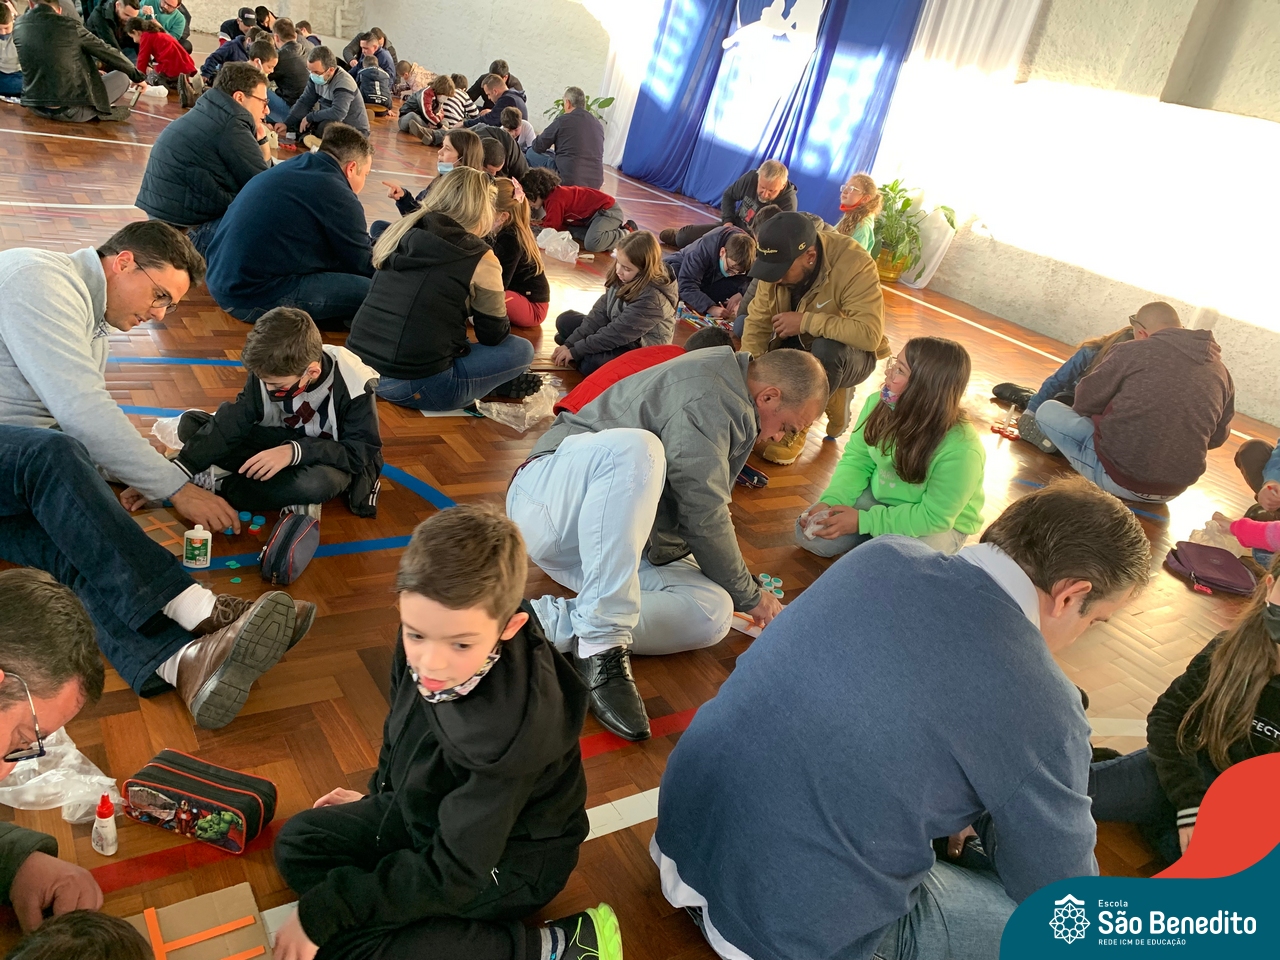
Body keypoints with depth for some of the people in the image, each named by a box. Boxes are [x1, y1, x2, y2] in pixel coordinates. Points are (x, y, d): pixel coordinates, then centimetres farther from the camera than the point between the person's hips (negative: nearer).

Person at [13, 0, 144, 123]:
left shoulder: (18, 25, 7)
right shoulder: (69, 25, -10)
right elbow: (107, 51, 3)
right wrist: (137, 76, 17)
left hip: (35, 107, 6)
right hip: (67, 110, -6)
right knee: (122, 77, 10)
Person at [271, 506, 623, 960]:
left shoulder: (506, 728, -39)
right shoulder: (424, 643, -19)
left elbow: (454, 872, -28)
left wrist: (322, 911, -23)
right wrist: (380, 793, 19)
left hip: (505, 859, -7)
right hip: (427, 809, 8)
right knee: (297, 843, 7)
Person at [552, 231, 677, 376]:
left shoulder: (652, 298, -31)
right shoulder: (623, 278, -9)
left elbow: (617, 333, -28)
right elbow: (600, 312, -5)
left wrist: (575, 350, -22)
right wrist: (570, 343, -11)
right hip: (617, 335, 8)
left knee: (590, 363, -31)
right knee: (565, 320, 6)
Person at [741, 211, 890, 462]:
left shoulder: (854, 265, -32)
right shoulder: (778, 261, -16)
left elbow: (870, 334, -41)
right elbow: (758, 321, -15)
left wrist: (805, 321, -37)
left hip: (848, 354, -5)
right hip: (800, 347, 5)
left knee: (826, 348, -39)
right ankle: (831, 396, 10)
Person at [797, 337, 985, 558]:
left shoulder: (960, 450, -35)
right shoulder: (878, 404, -19)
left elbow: (934, 517, -27)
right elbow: (856, 460, -5)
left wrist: (863, 521, -27)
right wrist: (829, 502, -21)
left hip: (938, 525, -4)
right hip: (879, 498, 5)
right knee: (809, 533, -8)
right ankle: (878, 540, 14)